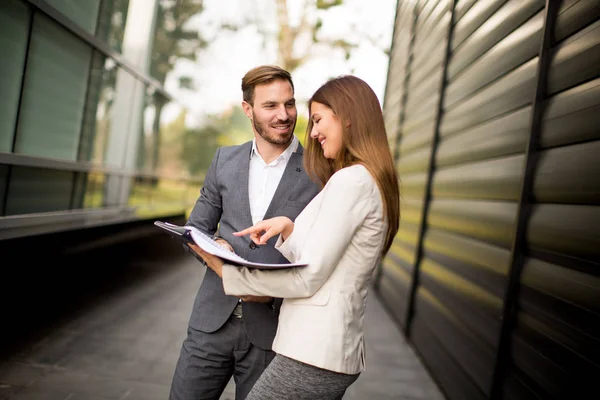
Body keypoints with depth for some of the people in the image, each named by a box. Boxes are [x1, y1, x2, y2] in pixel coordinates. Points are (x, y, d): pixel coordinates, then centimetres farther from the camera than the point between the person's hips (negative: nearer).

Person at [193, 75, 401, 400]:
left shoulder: (350, 180, -15)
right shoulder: (375, 183, 14)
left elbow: (308, 278, -16)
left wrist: (227, 273, -9)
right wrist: (288, 229, 0)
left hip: (312, 356, -9)